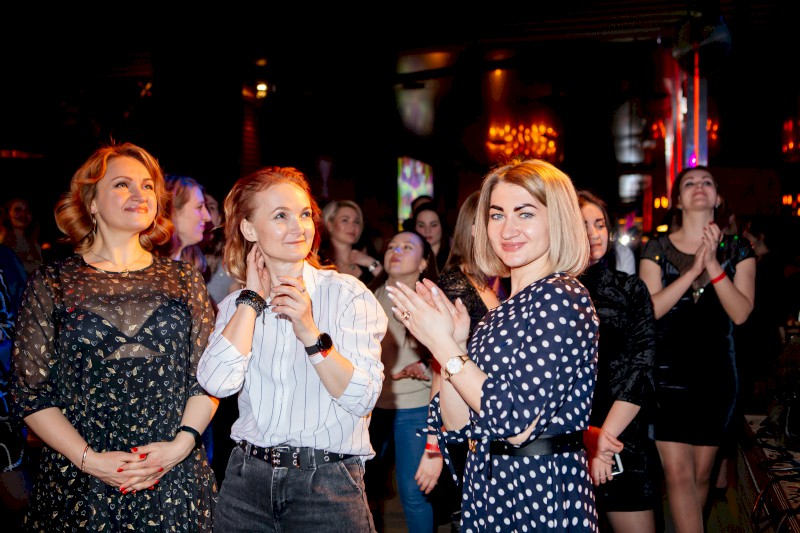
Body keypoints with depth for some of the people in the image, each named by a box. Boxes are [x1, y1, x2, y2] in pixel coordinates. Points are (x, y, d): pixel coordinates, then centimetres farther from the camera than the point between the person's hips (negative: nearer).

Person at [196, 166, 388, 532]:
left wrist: (310, 333, -25)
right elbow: (218, 383, -14)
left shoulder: (348, 293, -7)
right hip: (247, 480, 3)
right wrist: (253, 297, -10)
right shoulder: (236, 305, 4)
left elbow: (363, 398, -15)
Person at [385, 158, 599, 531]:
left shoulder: (562, 297, -15)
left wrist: (444, 347, -18)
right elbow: (458, 427, 4)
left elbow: (518, 422, -24)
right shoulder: (501, 311, 7)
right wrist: (452, 344, -8)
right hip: (487, 491, 7)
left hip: (541, 494, -7)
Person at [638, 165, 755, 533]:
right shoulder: (657, 249, 0)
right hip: (667, 373, -2)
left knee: (701, 474, 11)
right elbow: (648, 309, -11)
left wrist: (713, 265, -18)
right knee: (678, 472, -10)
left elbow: (741, 313, -7)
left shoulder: (738, 251, 5)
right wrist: (693, 271, -18)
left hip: (716, 371, 2)